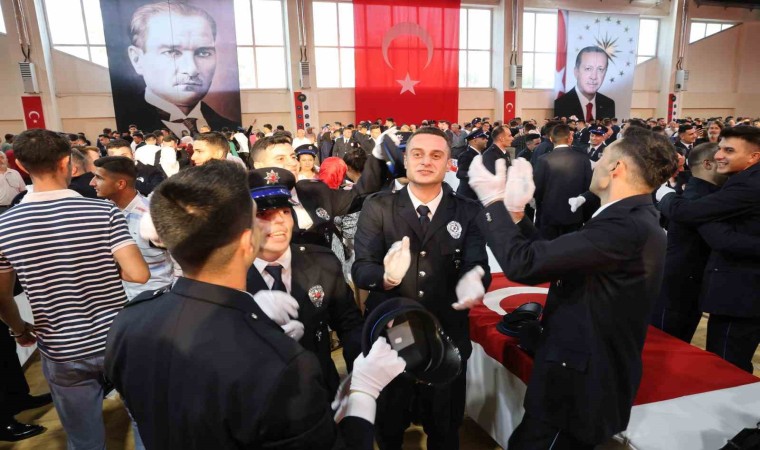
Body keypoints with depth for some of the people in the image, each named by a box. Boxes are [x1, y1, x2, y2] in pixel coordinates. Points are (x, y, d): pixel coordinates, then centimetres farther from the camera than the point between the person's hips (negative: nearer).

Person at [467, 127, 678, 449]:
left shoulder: (625, 226, -27)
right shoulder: (634, 220, 6)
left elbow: (522, 264, -30)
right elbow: (545, 259, 4)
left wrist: (493, 201, -18)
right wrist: (515, 212, -1)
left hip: (579, 385, -9)